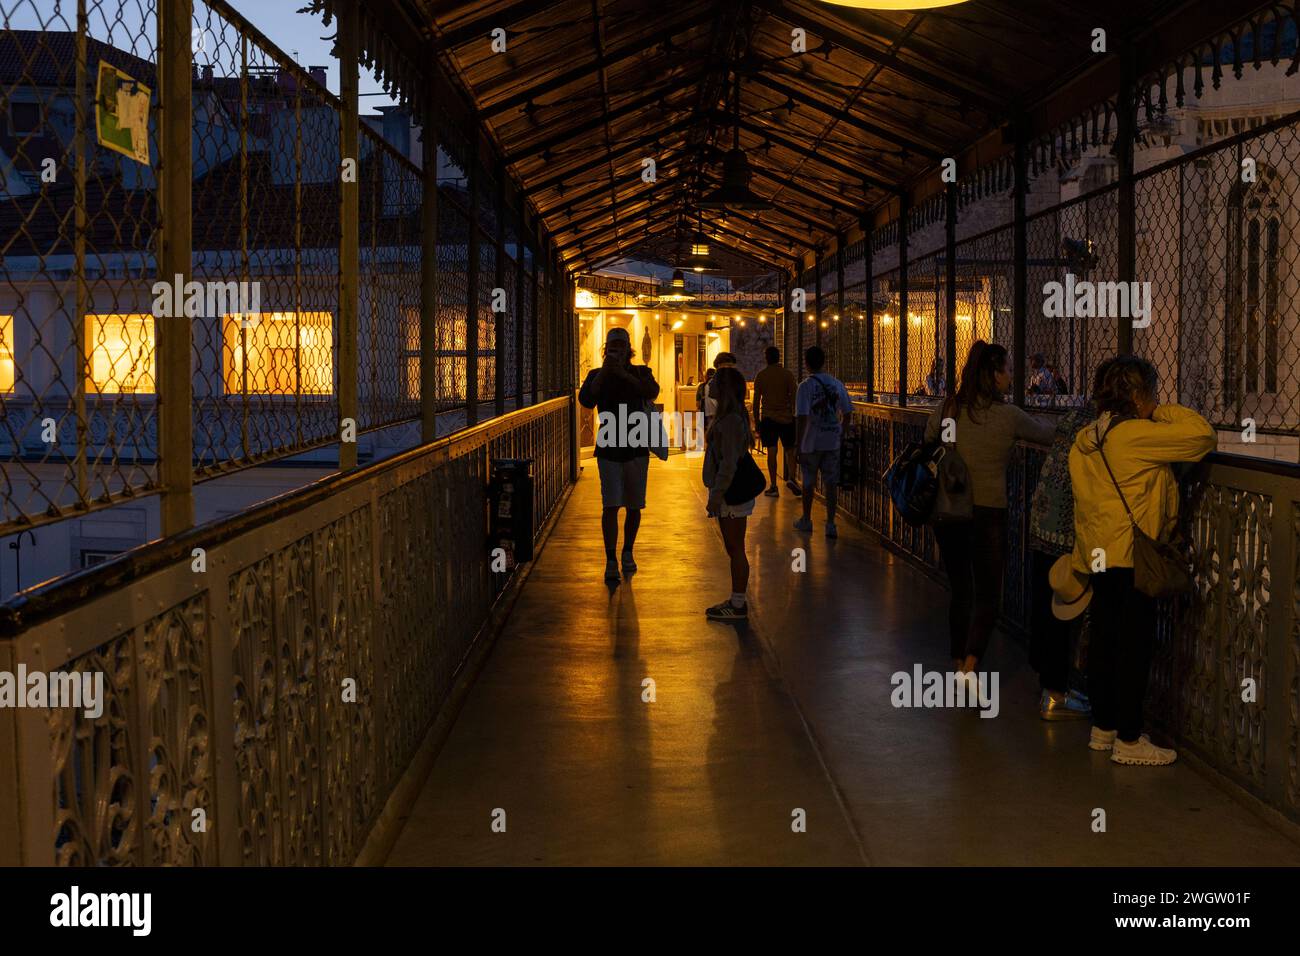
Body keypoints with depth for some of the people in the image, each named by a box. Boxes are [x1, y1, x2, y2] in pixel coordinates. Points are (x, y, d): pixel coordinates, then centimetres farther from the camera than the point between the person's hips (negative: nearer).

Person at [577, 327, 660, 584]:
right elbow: (586, 400, -13)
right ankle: (611, 562, -10)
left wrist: (624, 374, -24)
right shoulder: (597, 375, 5)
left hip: (636, 448, 1)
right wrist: (603, 372, -19)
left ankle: (628, 553, 26)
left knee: (634, 507, 8)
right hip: (608, 449, -1)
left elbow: (652, 392, -17)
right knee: (610, 506, -11)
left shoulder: (641, 373, 5)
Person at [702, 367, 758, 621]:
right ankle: (736, 601, 23)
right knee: (733, 549, 15)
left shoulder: (731, 420, -19)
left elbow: (729, 463, -23)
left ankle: (738, 605, 4)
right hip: (729, 494, 10)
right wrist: (716, 493, 20)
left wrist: (716, 495, -21)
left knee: (735, 549, -3)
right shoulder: (726, 416, 12)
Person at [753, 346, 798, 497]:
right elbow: (793, 397, -4)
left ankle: (773, 486, -1)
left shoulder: (760, 376, 1)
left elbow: (756, 401, 3)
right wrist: (795, 415, 4)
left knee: (771, 452, 0)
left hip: (768, 418, 0)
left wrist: (756, 422, 10)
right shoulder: (787, 374, -1)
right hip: (786, 417, 0)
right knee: (789, 450, 10)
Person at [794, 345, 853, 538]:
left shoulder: (805, 386, -12)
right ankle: (830, 524, 2)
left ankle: (806, 520, 26)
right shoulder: (837, 384, 2)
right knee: (831, 483, 6)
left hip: (811, 443, -3)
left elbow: (802, 418, -16)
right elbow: (846, 413, 6)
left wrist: (798, 444, -11)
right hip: (833, 442, 3)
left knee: (808, 482, 12)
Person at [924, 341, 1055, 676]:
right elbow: (1048, 434, 5)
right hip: (988, 513, -4)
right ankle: (970, 666, -10)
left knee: (959, 591, 17)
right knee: (988, 596, 6)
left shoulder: (946, 409, -2)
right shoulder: (1009, 416, -11)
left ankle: (958, 664, 25)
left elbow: (928, 443, 13)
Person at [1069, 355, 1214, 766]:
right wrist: (1165, 412, -2)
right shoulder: (1136, 435, -17)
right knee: (1135, 645, 0)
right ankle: (1128, 740, 6)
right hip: (1132, 557, -8)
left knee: (1105, 639, 15)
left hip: (1098, 556, 8)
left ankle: (1103, 728, 26)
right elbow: (1203, 434, -19)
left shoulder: (1085, 440, 8)